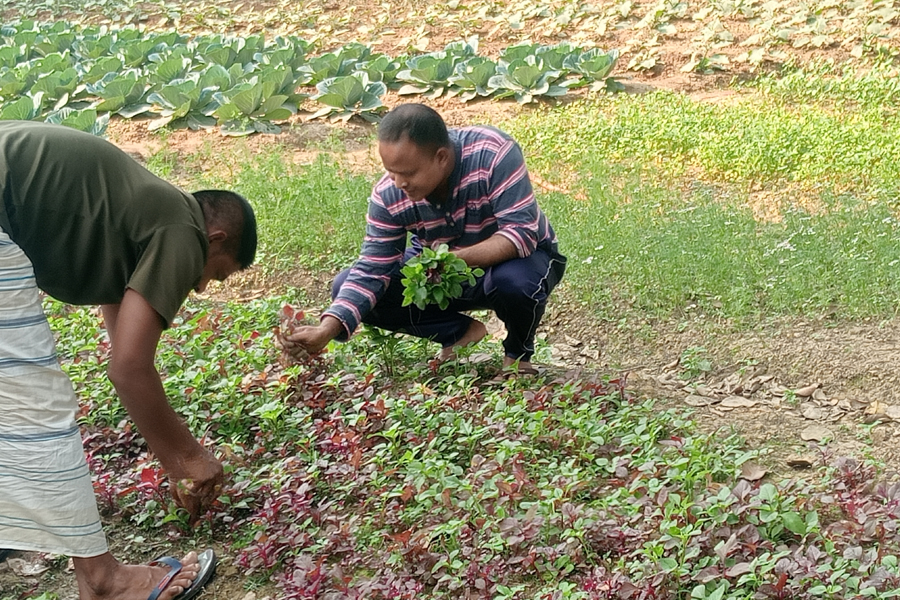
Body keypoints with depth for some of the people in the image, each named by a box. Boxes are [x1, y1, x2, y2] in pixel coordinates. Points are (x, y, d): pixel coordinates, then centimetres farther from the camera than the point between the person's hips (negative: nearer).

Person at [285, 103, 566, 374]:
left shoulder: (494, 154, -32)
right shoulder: (388, 195, -20)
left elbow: (522, 232, -35)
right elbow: (370, 271, -19)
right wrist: (327, 330, -33)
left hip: (515, 257, -4)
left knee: (515, 281, -41)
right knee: (345, 287, -12)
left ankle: (519, 353, -4)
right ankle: (461, 332, 2)